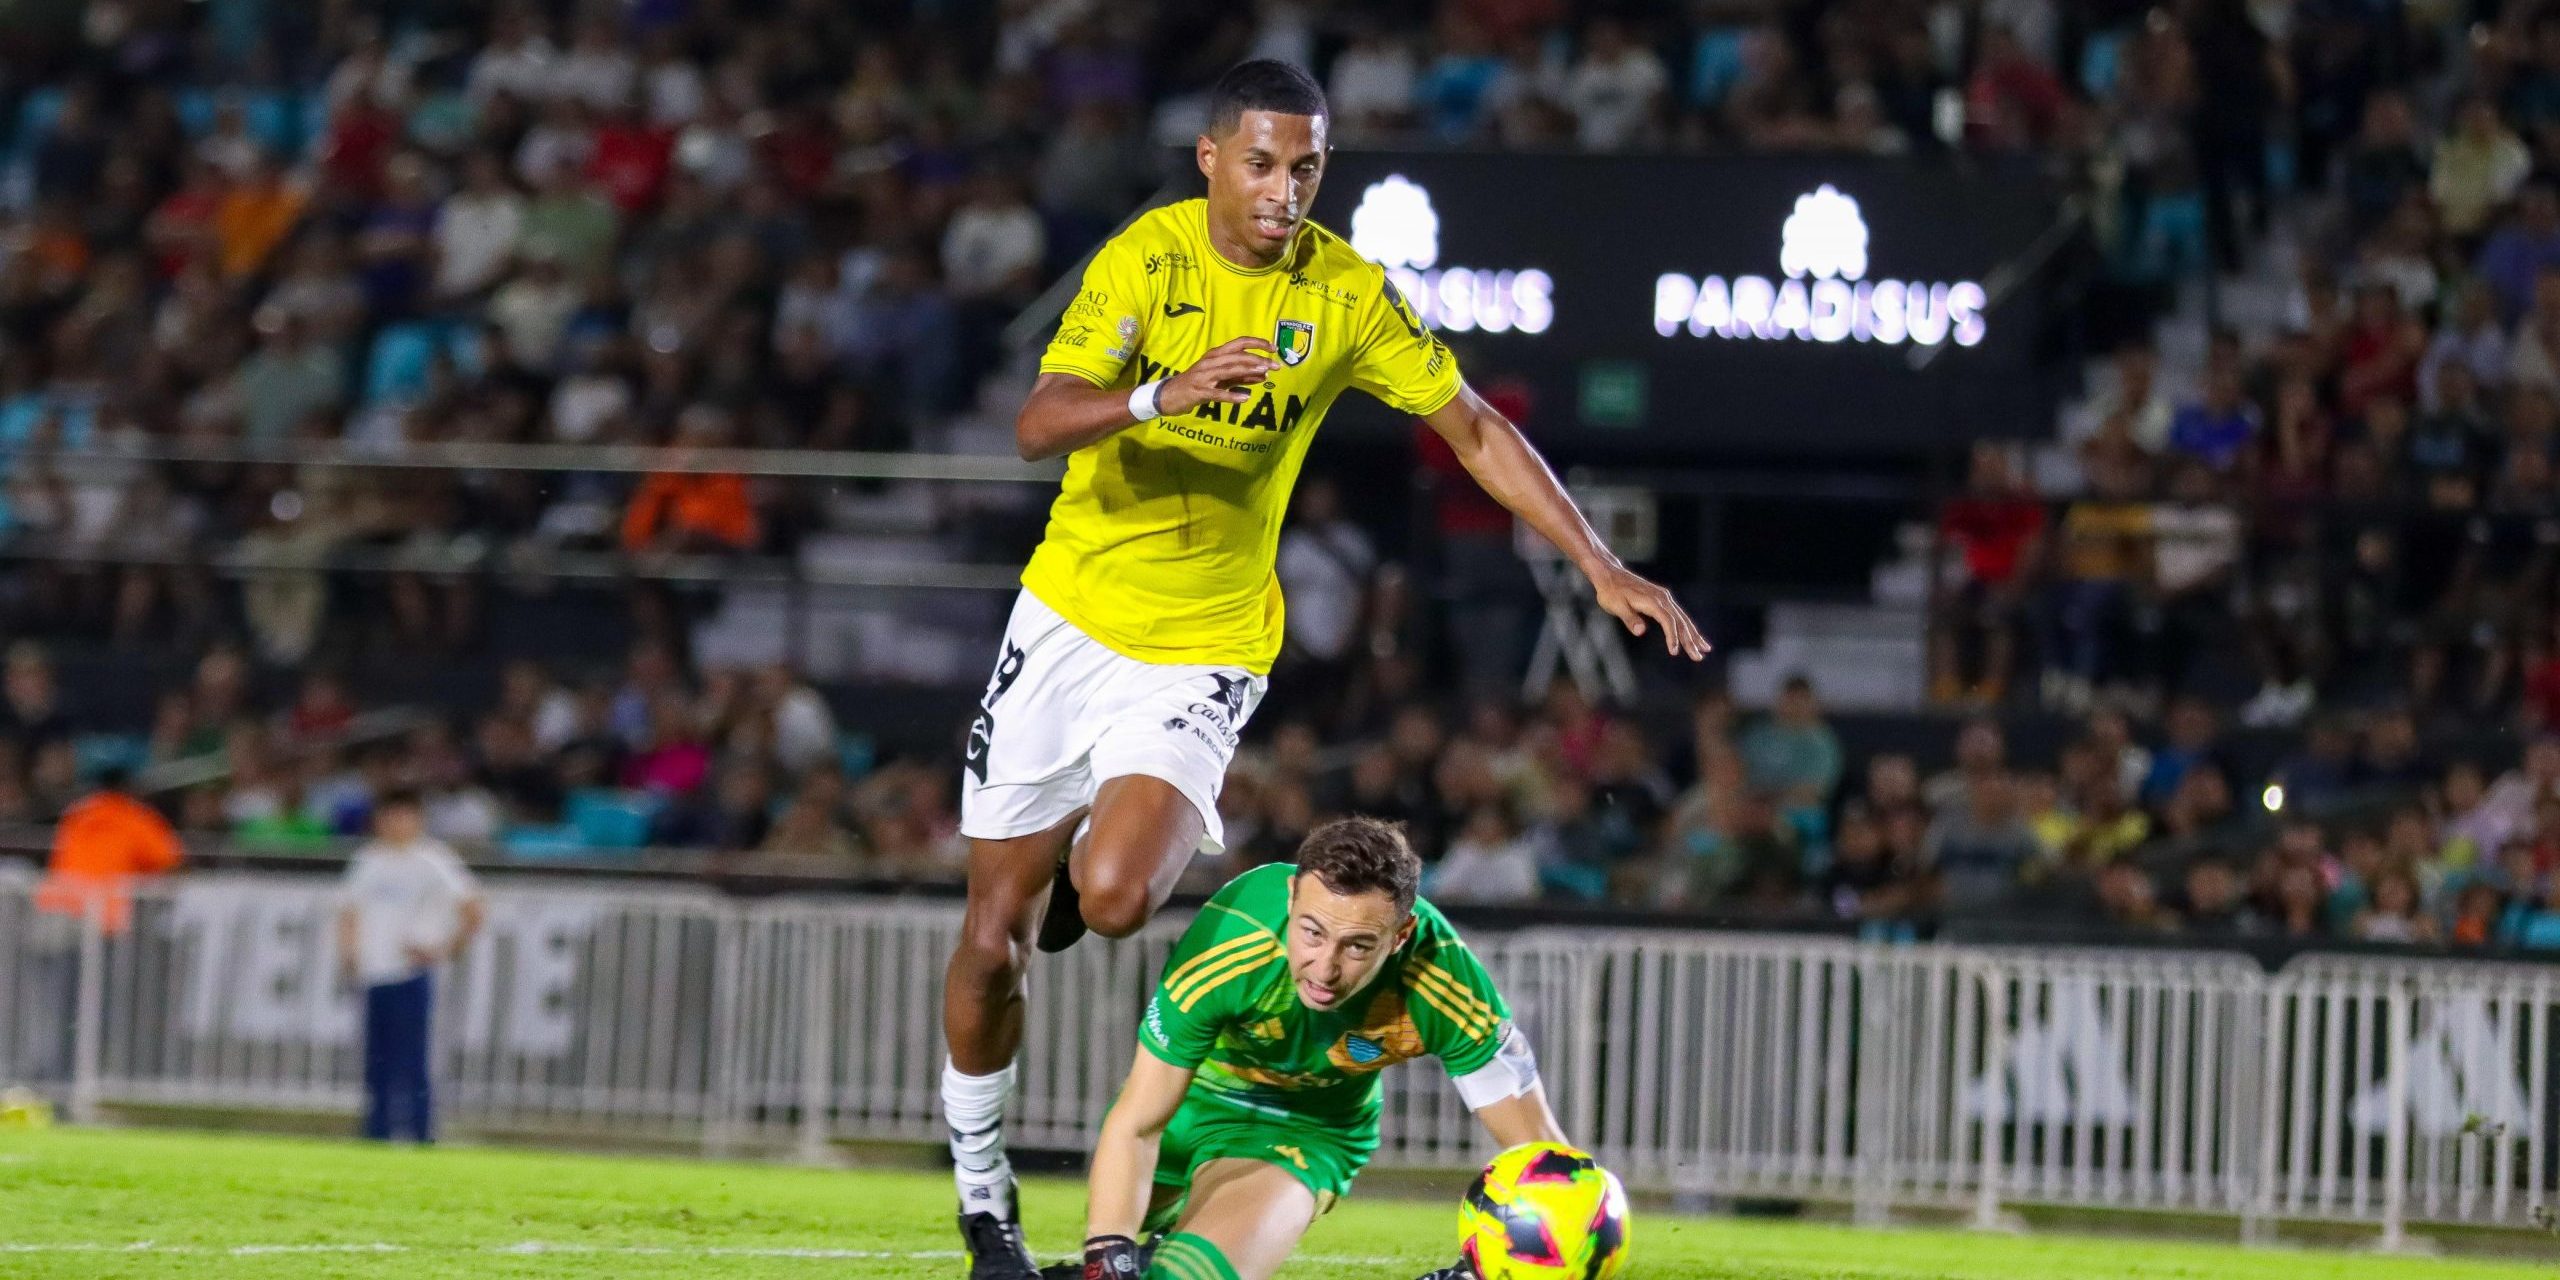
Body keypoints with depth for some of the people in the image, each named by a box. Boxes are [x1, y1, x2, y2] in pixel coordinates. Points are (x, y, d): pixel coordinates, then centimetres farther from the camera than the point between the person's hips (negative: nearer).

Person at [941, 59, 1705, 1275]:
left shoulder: (1349, 293, -6)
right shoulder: (1145, 259, -11)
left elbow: (1476, 430, 3)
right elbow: (1040, 425, -21)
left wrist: (1603, 568, -2)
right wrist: (1165, 394, -40)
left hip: (1203, 650, 0)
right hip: (1069, 617, 0)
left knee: (1110, 899, -23)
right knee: (995, 934, 2)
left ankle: (1103, 860, 16)